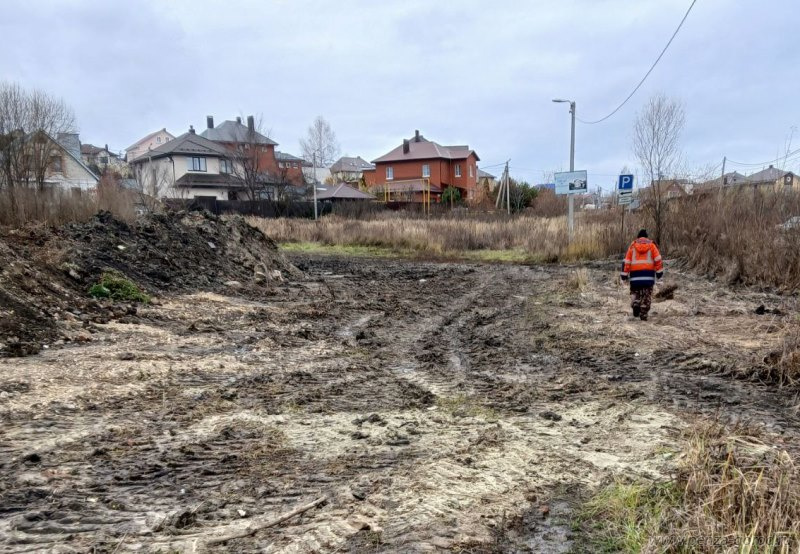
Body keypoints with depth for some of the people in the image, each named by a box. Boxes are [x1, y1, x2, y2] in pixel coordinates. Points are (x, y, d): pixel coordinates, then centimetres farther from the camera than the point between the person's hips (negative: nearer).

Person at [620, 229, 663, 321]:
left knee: (635, 292, 15)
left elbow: (627, 261, 2)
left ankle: (635, 304, -13)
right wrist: (659, 272, 2)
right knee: (647, 295, 5)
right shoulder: (651, 245, 8)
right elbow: (658, 259, -1)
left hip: (635, 274, 1)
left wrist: (624, 275, 4)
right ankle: (643, 314, -1)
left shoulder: (632, 246, 8)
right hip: (648, 274, 0)